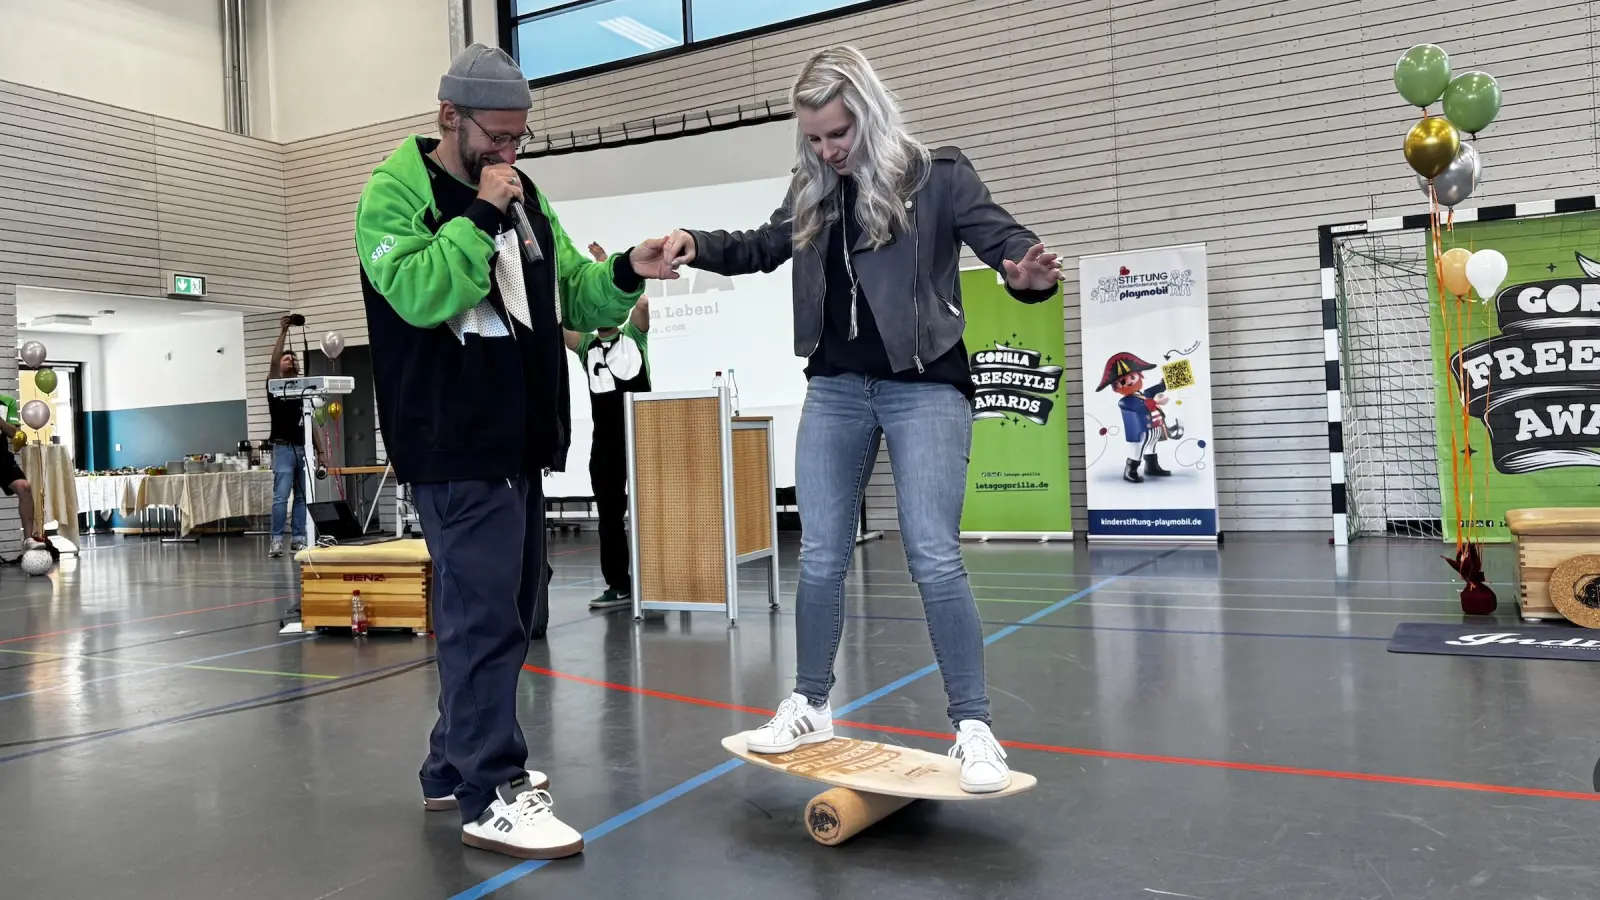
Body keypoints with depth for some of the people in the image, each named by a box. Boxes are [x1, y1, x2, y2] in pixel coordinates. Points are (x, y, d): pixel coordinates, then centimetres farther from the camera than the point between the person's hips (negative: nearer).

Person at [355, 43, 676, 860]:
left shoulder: (524, 197, 16)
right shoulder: (395, 192, -5)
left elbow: (575, 299, 15)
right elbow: (418, 294, -21)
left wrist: (624, 273, -4)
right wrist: (480, 217, -17)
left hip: (519, 441, 8)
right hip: (454, 447, -8)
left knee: (507, 609, 13)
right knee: (483, 613, -10)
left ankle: (456, 763, 27)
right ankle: (490, 794, -2)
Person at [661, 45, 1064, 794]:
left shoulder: (937, 176, -6)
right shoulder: (812, 194, 9)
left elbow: (1007, 242, -12)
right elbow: (763, 248, 23)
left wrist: (1031, 277, -35)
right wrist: (698, 246, 6)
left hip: (924, 387, -5)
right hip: (835, 387, 5)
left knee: (933, 558, -9)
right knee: (820, 558, 8)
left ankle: (973, 727, 4)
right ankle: (810, 706, 25)